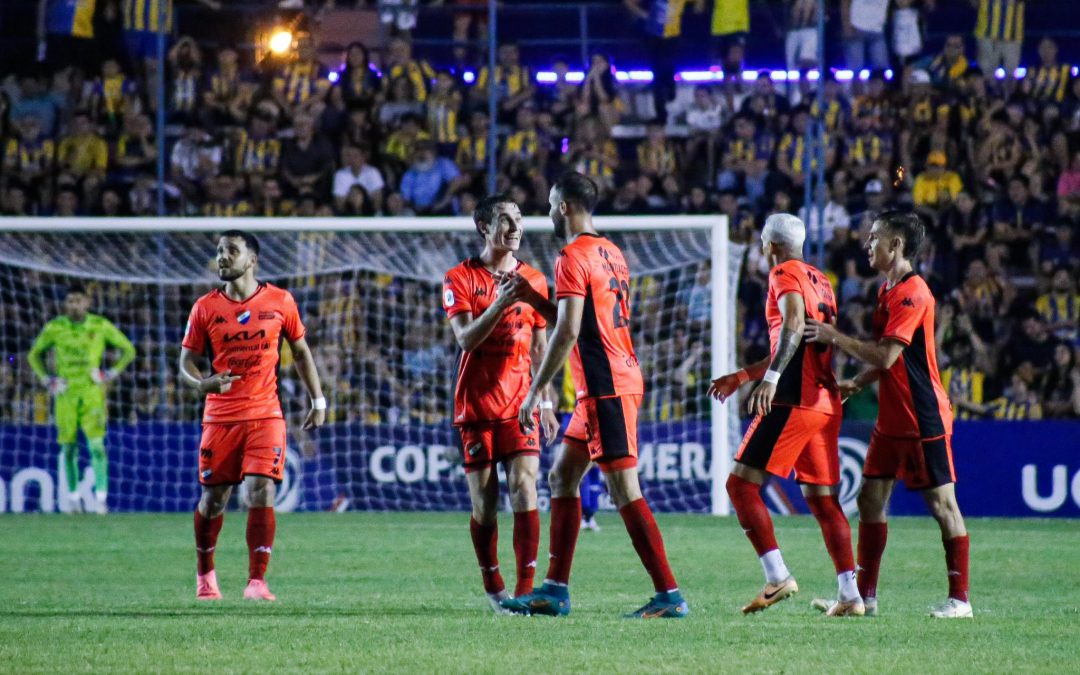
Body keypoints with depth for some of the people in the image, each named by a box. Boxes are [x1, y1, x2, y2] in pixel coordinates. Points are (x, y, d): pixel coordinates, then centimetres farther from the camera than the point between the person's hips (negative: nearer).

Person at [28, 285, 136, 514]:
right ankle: (73, 498, 14)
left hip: (92, 392, -2)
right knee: (69, 447, 3)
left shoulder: (101, 326, -1)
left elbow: (128, 350, 9)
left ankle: (101, 497, -15)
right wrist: (46, 380, 5)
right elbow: (34, 355, 16)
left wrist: (112, 374, -1)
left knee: (96, 443, -14)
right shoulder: (54, 328, 2)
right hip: (65, 394, 2)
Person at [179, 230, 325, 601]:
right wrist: (202, 382, -19)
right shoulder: (205, 307, 3)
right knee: (212, 498, 7)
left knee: (261, 494, -14)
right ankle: (205, 574, 29)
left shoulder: (280, 302, 2)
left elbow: (301, 352, 13)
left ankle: (257, 581, -12)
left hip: (266, 415, -1)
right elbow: (186, 363, 4)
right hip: (220, 415, 1)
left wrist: (318, 401, 10)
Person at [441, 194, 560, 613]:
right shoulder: (460, 279, 0)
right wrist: (501, 303, -24)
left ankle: (525, 588, -13)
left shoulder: (533, 280, 10)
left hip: (520, 403, 2)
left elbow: (540, 347, 15)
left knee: (524, 491, -11)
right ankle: (493, 587, 15)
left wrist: (546, 402, 10)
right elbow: (465, 339, -12)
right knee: (484, 502, 1)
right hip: (476, 403, -2)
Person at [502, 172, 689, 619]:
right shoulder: (610, 253, 17)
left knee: (624, 490, -10)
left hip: (606, 388, -10)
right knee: (562, 476, 15)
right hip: (620, 378, 10)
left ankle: (669, 595, -12)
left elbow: (567, 332, -20)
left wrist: (535, 392, -16)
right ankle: (555, 591, 16)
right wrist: (535, 301, 24)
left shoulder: (573, 259, -12)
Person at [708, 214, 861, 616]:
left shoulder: (784, 273, -3)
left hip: (793, 401, -9)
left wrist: (771, 378, -33)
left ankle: (778, 577, -17)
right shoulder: (820, 281, 23)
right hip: (827, 402, 9)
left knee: (741, 484, -6)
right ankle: (850, 595, 4)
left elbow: (794, 326, -23)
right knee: (822, 498, 11)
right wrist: (742, 376, 38)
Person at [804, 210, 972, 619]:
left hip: (924, 419, -10)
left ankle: (959, 599, 1)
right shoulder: (888, 291, 14)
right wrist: (857, 383, 10)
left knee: (942, 502, -3)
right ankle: (865, 596, 12)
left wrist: (834, 338, -16)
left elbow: (885, 356, -23)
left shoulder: (912, 293, -17)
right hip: (892, 419, 10)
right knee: (870, 499, 7)